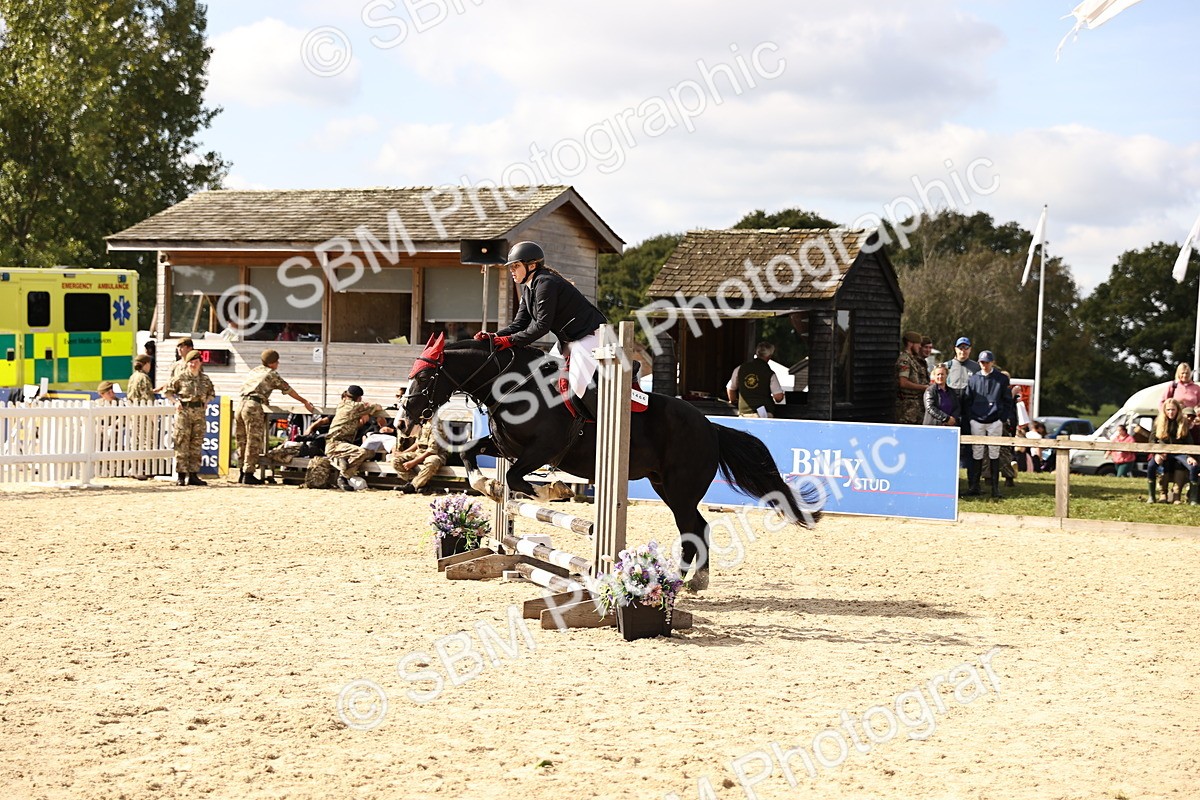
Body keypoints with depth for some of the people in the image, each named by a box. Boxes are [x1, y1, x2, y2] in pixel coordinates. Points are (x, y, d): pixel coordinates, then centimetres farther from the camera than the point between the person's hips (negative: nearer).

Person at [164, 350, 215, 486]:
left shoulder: (205, 379, 10)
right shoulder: (181, 378, -1)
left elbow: (211, 393, 26)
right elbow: (167, 390, 7)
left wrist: (206, 401, 8)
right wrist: (176, 401, -4)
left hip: (199, 413, 4)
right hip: (184, 412, -4)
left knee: (196, 444, 6)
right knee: (182, 444, -5)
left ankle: (193, 475, 11)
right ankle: (181, 475, -3)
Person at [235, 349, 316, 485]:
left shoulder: (253, 371, 25)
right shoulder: (272, 374, 5)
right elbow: (288, 390, 9)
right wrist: (305, 402, 18)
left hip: (241, 403, 7)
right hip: (253, 407, -7)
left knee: (242, 441, 11)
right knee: (254, 442, -4)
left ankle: (242, 473, 15)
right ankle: (248, 475, -7)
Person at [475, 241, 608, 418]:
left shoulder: (545, 283, -20)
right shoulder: (528, 288, 11)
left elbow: (542, 325, -23)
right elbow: (519, 324, 6)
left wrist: (510, 340, -23)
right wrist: (495, 336, -11)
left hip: (590, 335, -11)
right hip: (568, 340, 11)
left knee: (580, 383, -21)